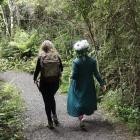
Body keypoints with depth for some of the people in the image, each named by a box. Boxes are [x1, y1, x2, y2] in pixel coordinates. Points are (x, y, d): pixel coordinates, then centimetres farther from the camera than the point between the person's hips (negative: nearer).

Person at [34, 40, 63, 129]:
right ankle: (54, 115, 15)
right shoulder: (57, 56, -4)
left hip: (44, 83, -3)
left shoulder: (41, 58, -11)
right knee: (52, 98, 27)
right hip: (55, 82, 3)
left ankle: (50, 122, 12)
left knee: (47, 101, 9)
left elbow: (37, 70, -7)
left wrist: (35, 79, 10)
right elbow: (61, 69, 5)